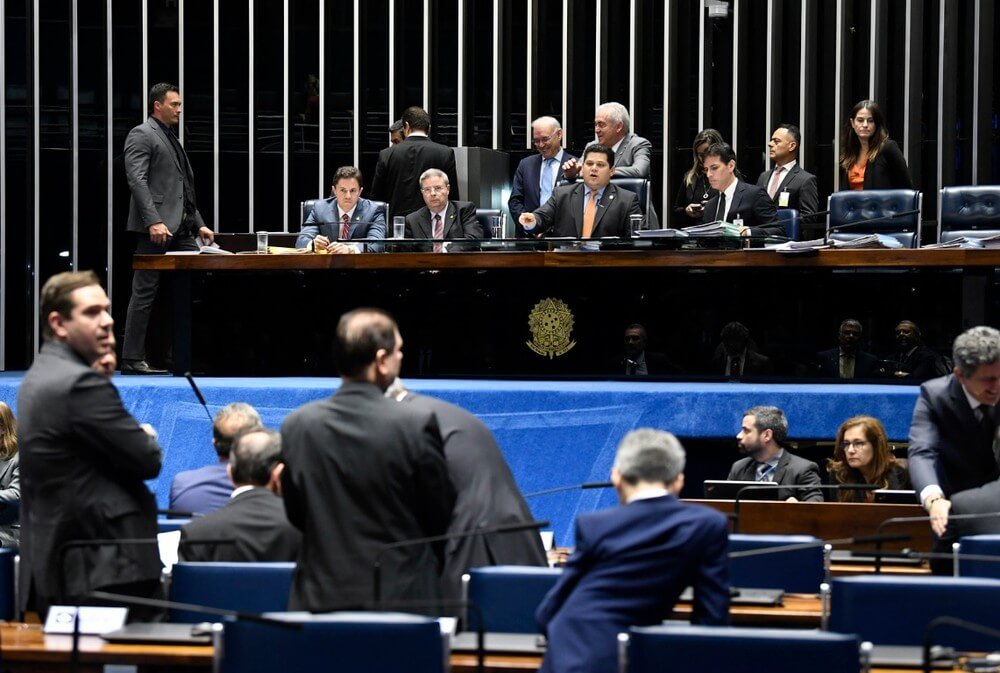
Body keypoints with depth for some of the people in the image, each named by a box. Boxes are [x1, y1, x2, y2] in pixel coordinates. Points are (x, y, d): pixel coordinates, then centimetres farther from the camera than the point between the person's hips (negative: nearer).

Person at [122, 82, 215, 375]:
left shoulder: (171, 140, 24)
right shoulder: (142, 135, -4)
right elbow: (137, 180, -15)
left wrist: (198, 223, 18)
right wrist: (153, 221, -25)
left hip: (181, 228, 9)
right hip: (155, 229, -9)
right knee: (145, 293, -6)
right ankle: (132, 360, -2)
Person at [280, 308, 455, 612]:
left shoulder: (296, 425, -2)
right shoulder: (417, 424, -12)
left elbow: (296, 516, 9)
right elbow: (440, 516, -2)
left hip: (321, 598, 3)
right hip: (402, 596, -3)